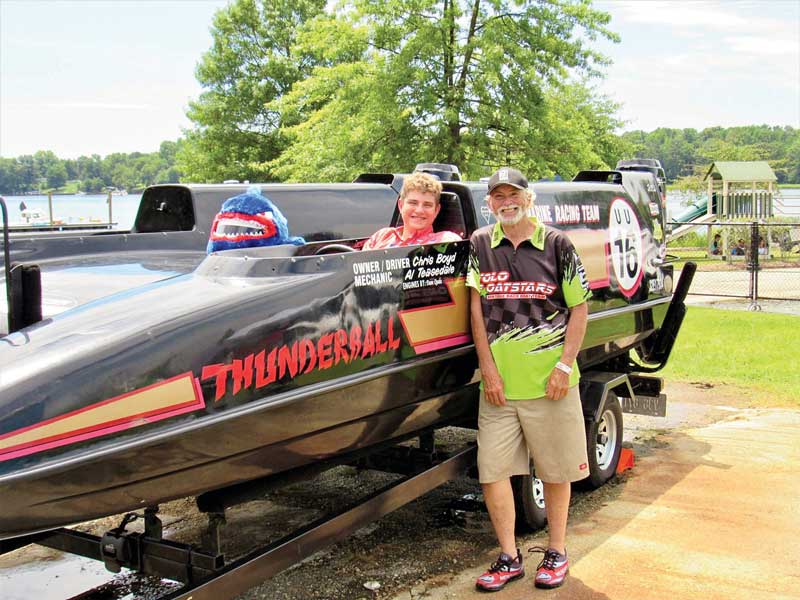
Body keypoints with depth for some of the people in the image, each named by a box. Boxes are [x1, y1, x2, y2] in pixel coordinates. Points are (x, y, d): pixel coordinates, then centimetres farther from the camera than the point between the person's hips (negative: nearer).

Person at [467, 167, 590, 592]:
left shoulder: (557, 244, 1)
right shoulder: (480, 245, 6)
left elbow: (579, 307, 3)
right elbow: (476, 308, 4)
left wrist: (565, 365, -7)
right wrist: (488, 369, -3)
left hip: (550, 382, -1)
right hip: (498, 383, 2)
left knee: (556, 471, 9)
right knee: (492, 472, 2)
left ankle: (556, 553, 27)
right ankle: (509, 557, 19)